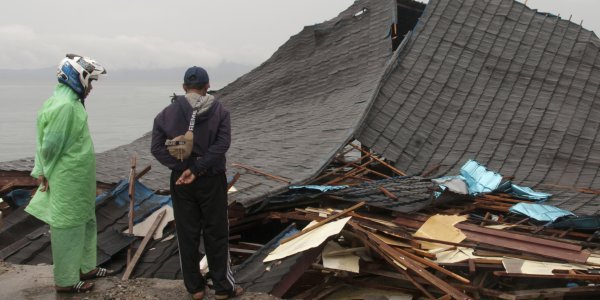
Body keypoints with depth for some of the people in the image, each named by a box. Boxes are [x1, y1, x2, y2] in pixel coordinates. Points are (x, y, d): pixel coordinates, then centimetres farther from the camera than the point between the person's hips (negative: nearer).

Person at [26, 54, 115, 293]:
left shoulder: (72, 102, 9)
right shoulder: (64, 105, -22)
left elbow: (47, 142, 12)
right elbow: (50, 144, -20)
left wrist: (43, 171, 9)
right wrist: (47, 173, -6)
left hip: (80, 181, 10)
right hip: (68, 181, -10)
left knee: (86, 223, 20)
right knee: (68, 229, 3)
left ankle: (86, 268, 34)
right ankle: (65, 281, 15)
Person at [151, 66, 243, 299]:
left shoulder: (167, 113, -1)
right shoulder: (220, 111, -5)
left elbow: (157, 147, -8)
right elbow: (222, 144, -17)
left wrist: (182, 169, -11)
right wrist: (196, 169, -18)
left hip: (181, 181, 1)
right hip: (212, 181, -1)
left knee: (187, 234, 11)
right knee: (216, 234, 8)